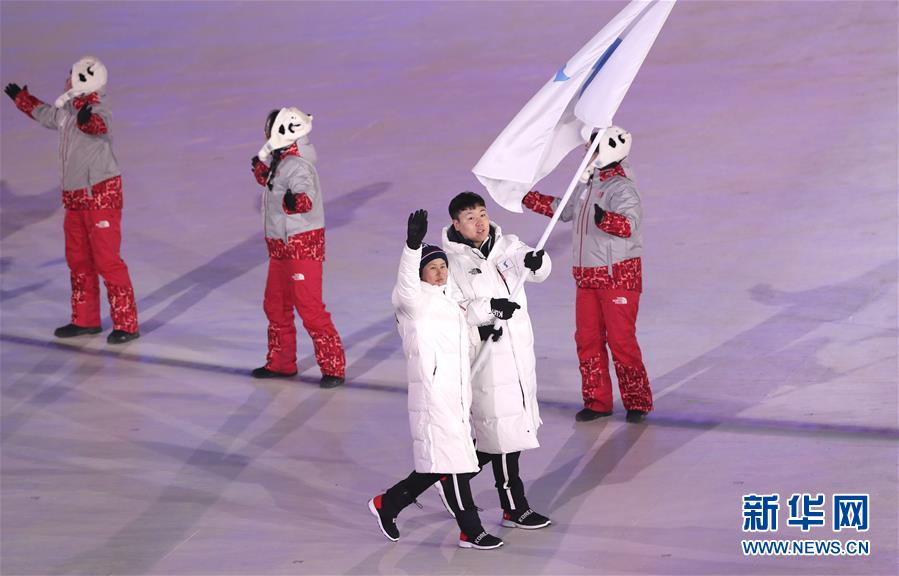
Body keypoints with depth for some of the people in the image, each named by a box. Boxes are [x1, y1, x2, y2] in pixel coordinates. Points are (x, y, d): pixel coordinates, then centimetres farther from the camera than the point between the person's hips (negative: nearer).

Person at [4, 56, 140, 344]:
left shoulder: (97, 111, -15)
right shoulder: (65, 110, 12)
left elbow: (98, 125, -40)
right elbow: (43, 113, 34)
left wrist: (87, 120, -63)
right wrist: (20, 98, 51)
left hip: (101, 195, -9)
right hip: (75, 198, 9)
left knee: (106, 260, -10)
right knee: (78, 260, 14)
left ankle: (126, 324, -6)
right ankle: (86, 320, 26)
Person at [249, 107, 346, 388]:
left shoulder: (298, 166, -22)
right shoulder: (280, 160, 8)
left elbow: (306, 200, -38)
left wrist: (295, 201, -57)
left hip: (303, 245, -10)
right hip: (280, 246, 10)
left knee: (309, 307, -10)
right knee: (275, 305, 17)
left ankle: (333, 367, -4)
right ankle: (281, 363, 30)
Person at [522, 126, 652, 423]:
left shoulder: (621, 188, -15)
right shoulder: (587, 184, 12)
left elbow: (629, 223, -30)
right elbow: (565, 210, 28)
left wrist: (605, 218, -49)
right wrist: (527, 197, 28)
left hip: (619, 276, -8)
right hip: (587, 276, 8)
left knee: (621, 340, -8)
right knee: (587, 339, 8)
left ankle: (637, 402, 3)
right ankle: (597, 402, 17)